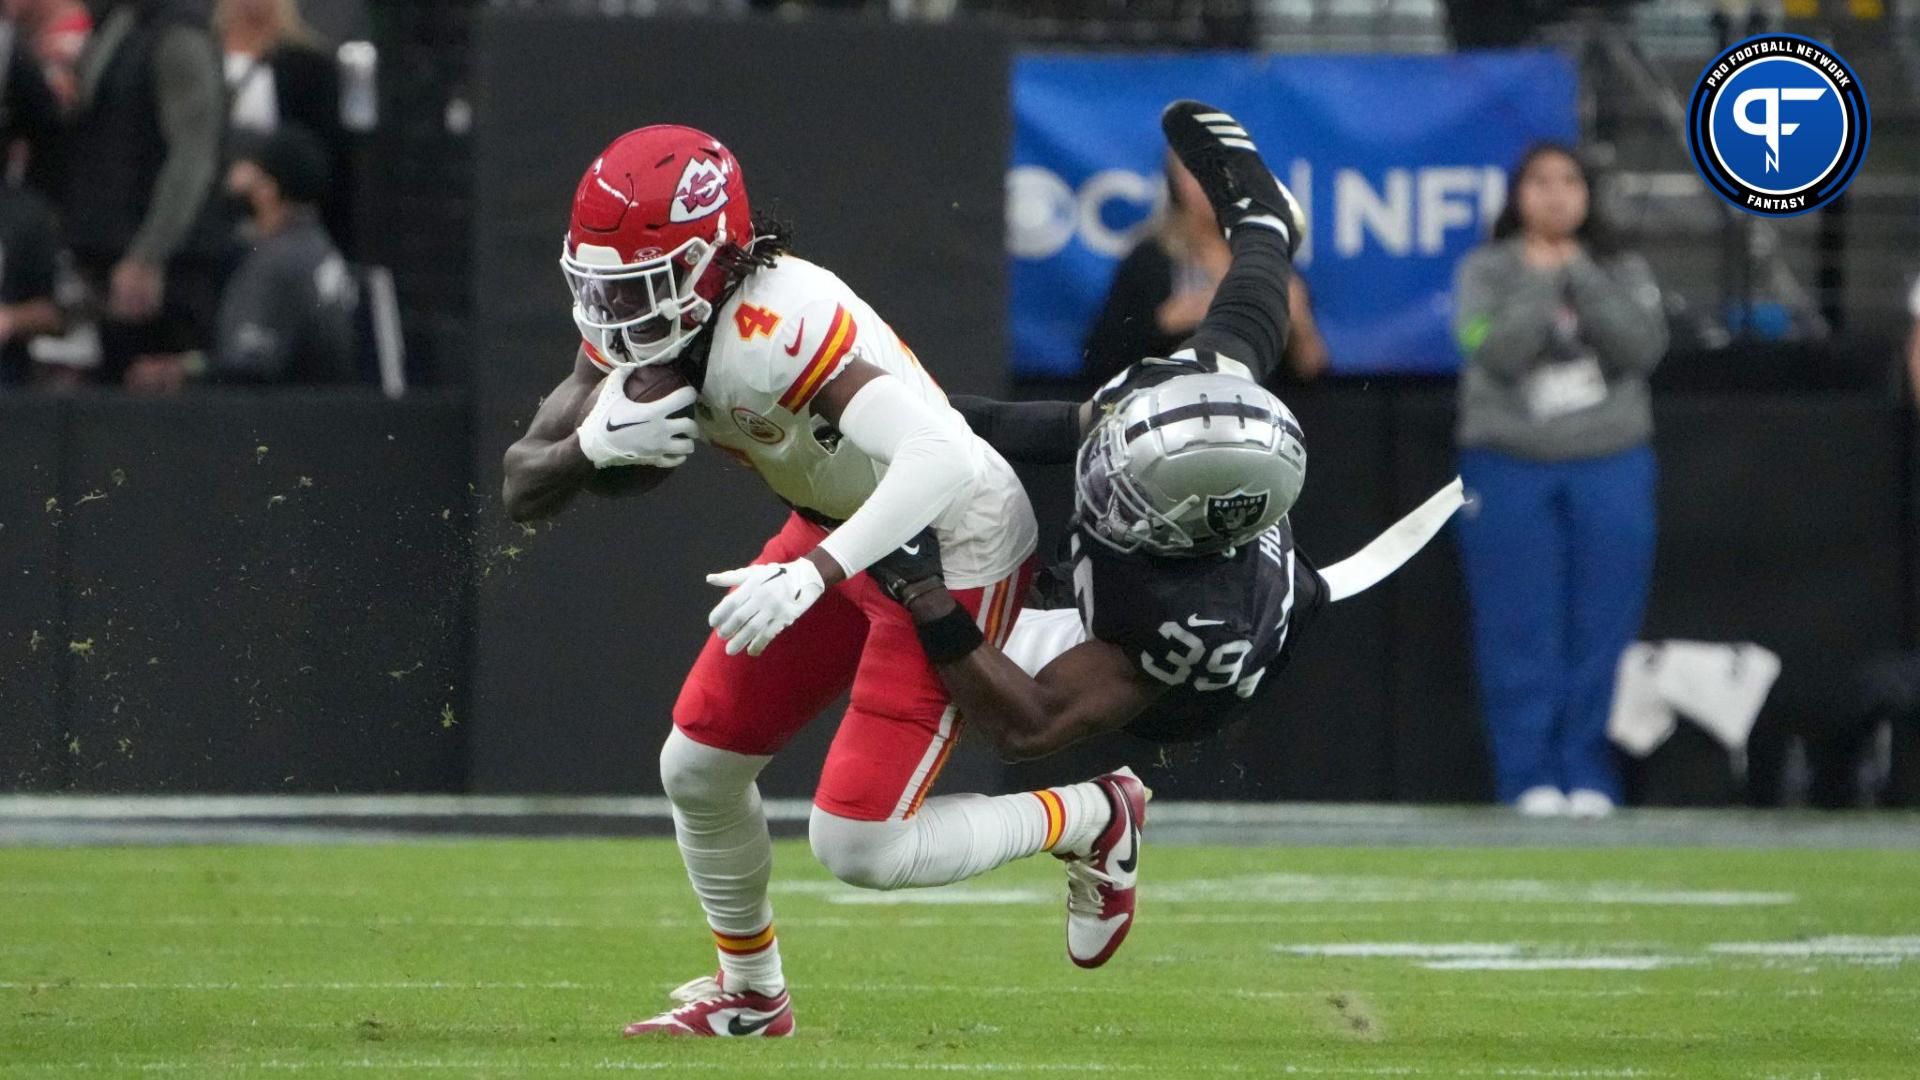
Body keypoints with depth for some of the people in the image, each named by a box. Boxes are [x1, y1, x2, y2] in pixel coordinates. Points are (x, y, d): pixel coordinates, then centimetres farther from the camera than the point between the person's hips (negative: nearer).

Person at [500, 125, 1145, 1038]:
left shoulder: (772, 328, -36)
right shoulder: (634, 321, -9)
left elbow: (942, 460, -47)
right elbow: (521, 489, -8)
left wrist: (813, 572, -57)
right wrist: (595, 446, -31)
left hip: (955, 544, -9)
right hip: (837, 526, 9)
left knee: (858, 847, -11)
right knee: (698, 767, 10)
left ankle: (1094, 819, 13)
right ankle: (751, 994, 34)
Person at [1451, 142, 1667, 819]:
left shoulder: (1623, 273, 11)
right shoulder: (1486, 273, 6)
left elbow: (1643, 348, -7)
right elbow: (1498, 352, -10)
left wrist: (1580, 276, -9)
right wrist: (1544, 282, -8)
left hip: (1609, 466, 1)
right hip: (1511, 466, -1)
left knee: (1601, 631, -1)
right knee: (1522, 633, -4)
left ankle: (1589, 776, 4)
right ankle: (1531, 776, 0)